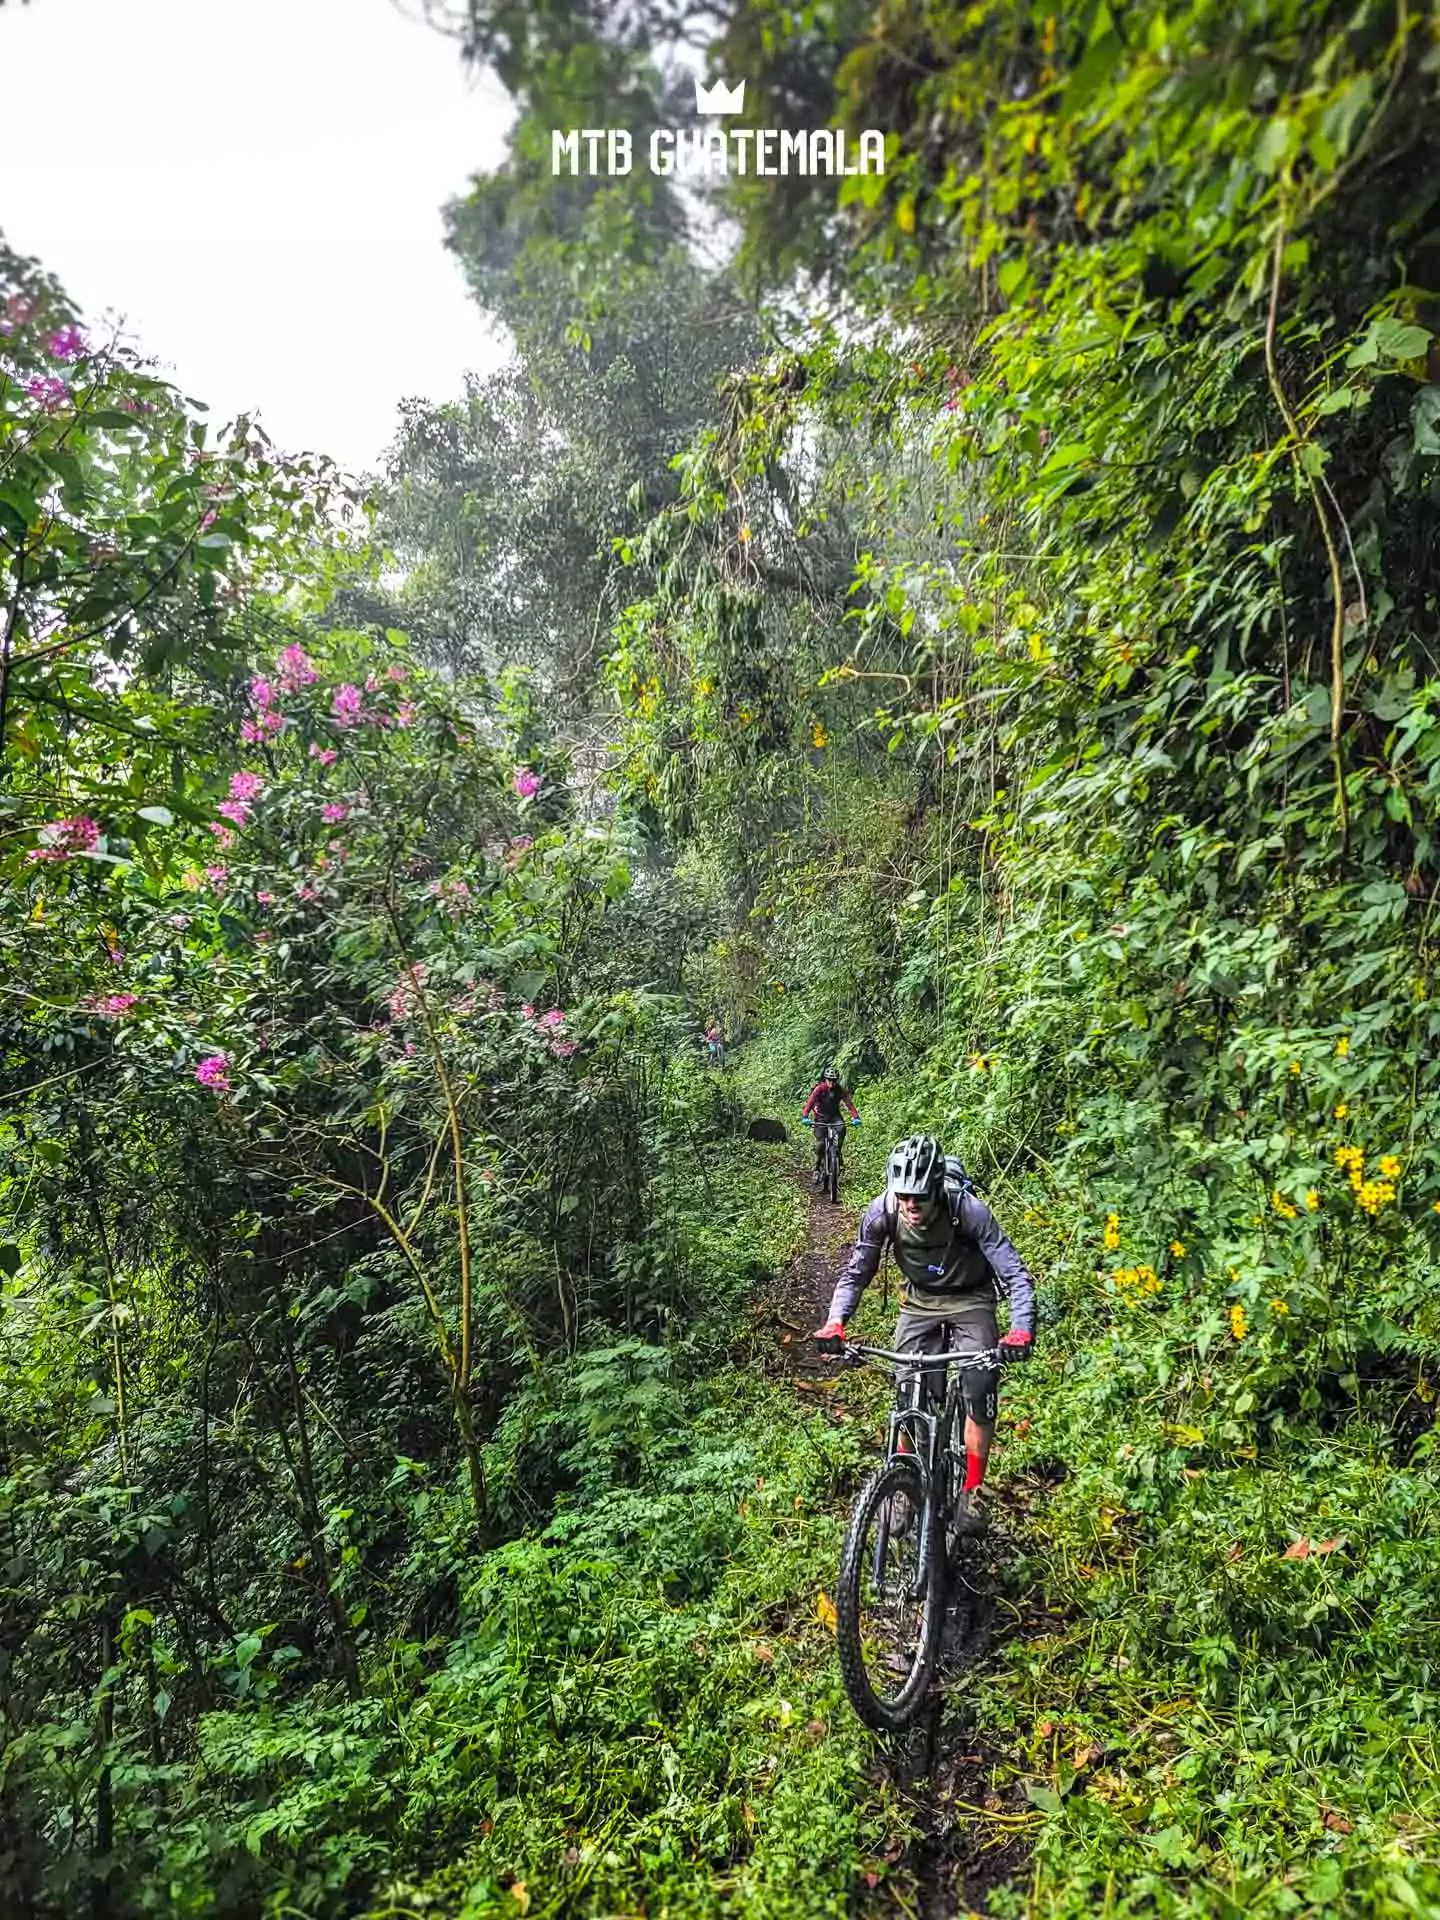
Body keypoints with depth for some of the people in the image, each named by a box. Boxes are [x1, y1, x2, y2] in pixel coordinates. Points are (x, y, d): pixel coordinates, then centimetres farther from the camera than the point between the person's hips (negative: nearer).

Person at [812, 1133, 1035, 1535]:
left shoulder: (969, 1210, -33)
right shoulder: (882, 1211, -26)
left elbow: (1016, 1274, -30)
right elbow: (856, 1272, -14)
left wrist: (1021, 1330, -46)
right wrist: (835, 1323, -29)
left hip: (970, 1300, -2)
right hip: (920, 1302, 2)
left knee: (981, 1392, -16)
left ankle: (969, 1494, 1)